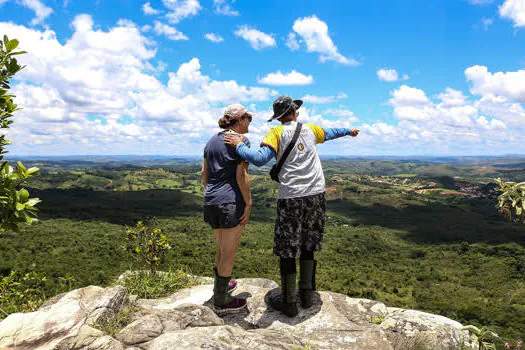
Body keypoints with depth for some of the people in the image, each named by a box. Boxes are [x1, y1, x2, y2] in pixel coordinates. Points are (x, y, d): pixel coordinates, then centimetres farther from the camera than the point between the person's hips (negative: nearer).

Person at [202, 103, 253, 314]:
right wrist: (248, 203, -12)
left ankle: (220, 286, 39)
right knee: (229, 253, 3)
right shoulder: (242, 141, -8)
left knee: (222, 249, 23)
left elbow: (204, 174, 14)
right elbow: (241, 175, -15)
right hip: (232, 202, -8)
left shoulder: (212, 141, 14)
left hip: (211, 202, 8)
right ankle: (221, 302, 14)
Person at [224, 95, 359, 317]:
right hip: (316, 195, 5)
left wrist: (239, 146, -3)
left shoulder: (277, 132, -3)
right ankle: (307, 295, 28)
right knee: (308, 245, 18)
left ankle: (289, 302, 15)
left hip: (291, 198, -5)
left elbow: (260, 159, -17)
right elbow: (330, 133, 32)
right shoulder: (310, 129, 12)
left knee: (287, 250, 5)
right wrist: (348, 131, 51)